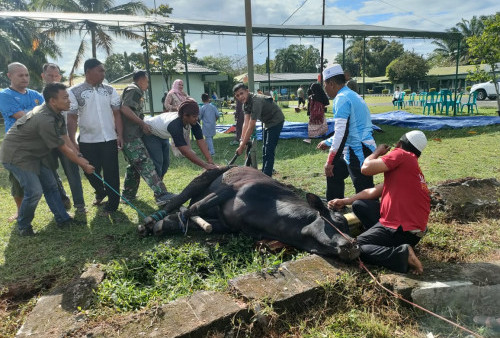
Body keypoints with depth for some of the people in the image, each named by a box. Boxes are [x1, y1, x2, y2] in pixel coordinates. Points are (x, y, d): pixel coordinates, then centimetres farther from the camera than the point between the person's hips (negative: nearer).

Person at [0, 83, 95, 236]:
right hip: (16, 155, -10)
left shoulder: (56, 114, -2)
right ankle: (23, 226, 13)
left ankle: (62, 219, 21)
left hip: (34, 153, 10)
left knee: (50, 185, 10)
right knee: (34, 191, -13)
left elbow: (65, 138, -3)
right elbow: (64, 149, -24)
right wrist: (83, 165, -14)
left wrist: (79, 157, -10)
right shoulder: (45, 120, -32)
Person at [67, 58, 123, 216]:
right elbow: (72, 118, -2)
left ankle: (112, 204, 13)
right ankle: (100, 192, 40)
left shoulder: (110, 90, 5)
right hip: (87, 141, 0)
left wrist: (119, 135, -4)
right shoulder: (75, 92, -1)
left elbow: (116, 114, 5)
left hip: (109, 139, 0)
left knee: (111, 172, 1)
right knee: (90, 172, 11)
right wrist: (72, 141, -8)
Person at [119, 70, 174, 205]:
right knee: (146, 164, -15)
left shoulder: (136, 92, 24)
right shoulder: (134, 89, -7)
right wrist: (142, 123, -18)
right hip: (130, 135, -10)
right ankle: (161, 195, -17)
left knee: (134, 165, 17)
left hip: (132, 135, 10)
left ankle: (128, 195, 26)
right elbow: (125, 109, -21)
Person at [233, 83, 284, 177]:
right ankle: (264, 174, 28)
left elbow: (251, 126, -34)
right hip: (267, 122, 10)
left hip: (276, 121, -10)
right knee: (264, 150, 17)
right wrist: (242, 140, -22)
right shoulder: (246, 102, -4)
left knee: (269, 152, -15)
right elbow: (246, 123, -11)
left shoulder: (256, 101, -32)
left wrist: (242, 146, -31)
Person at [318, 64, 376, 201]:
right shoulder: (352, 96, 18)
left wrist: (330, 161, -19)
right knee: (334, 172, 24)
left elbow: (342, 132, -23)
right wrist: (328, 142, 34)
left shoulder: (342, 98, -14)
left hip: (358, 153, -11)